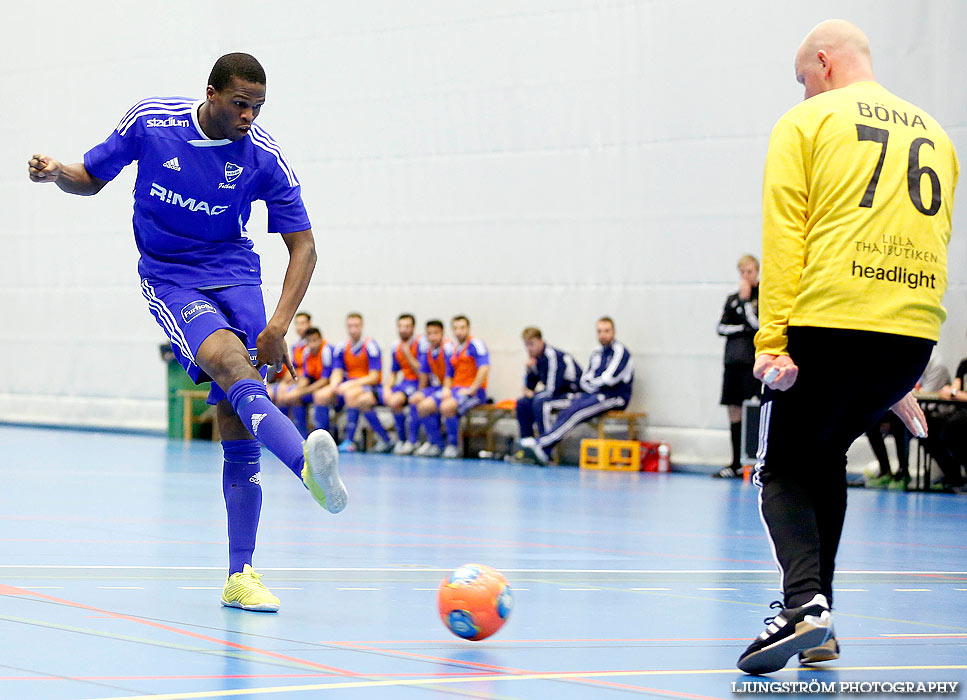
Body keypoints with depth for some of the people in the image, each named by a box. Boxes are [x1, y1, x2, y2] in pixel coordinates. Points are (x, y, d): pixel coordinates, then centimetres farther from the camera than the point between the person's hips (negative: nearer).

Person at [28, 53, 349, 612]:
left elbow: (303, 246, -4)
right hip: (169, 279, -2)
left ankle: (241, 575, -2)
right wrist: (57, 173, -15)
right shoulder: (150, 120, -7)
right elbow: (92, 179, 8)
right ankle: (307, 464, -59)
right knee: (232, 363, -32)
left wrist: (279, 325, -17)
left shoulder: (264, 157, -8)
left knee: (238, 427, -8)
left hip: (235, 275, 2)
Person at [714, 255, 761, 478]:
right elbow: (722, 327, 8)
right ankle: (737, 464, 12)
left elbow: (758, 323, -11)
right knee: (734, 413, 7)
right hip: (733, 359, 6)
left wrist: (745, 299, -8)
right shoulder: (732, 299, 16)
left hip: (753, 361, -6)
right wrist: (744, 328, -5)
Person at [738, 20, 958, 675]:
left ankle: (803, 604, -19)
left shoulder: (808, 122, 5)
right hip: (914, 331, 5)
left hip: (828, 324, -5)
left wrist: (772, 338, -9)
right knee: (825, 458, 23)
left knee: (783, 469, 6)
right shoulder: (935, 135, 21)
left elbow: (783, 237, -5)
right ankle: (816, 617, 16)